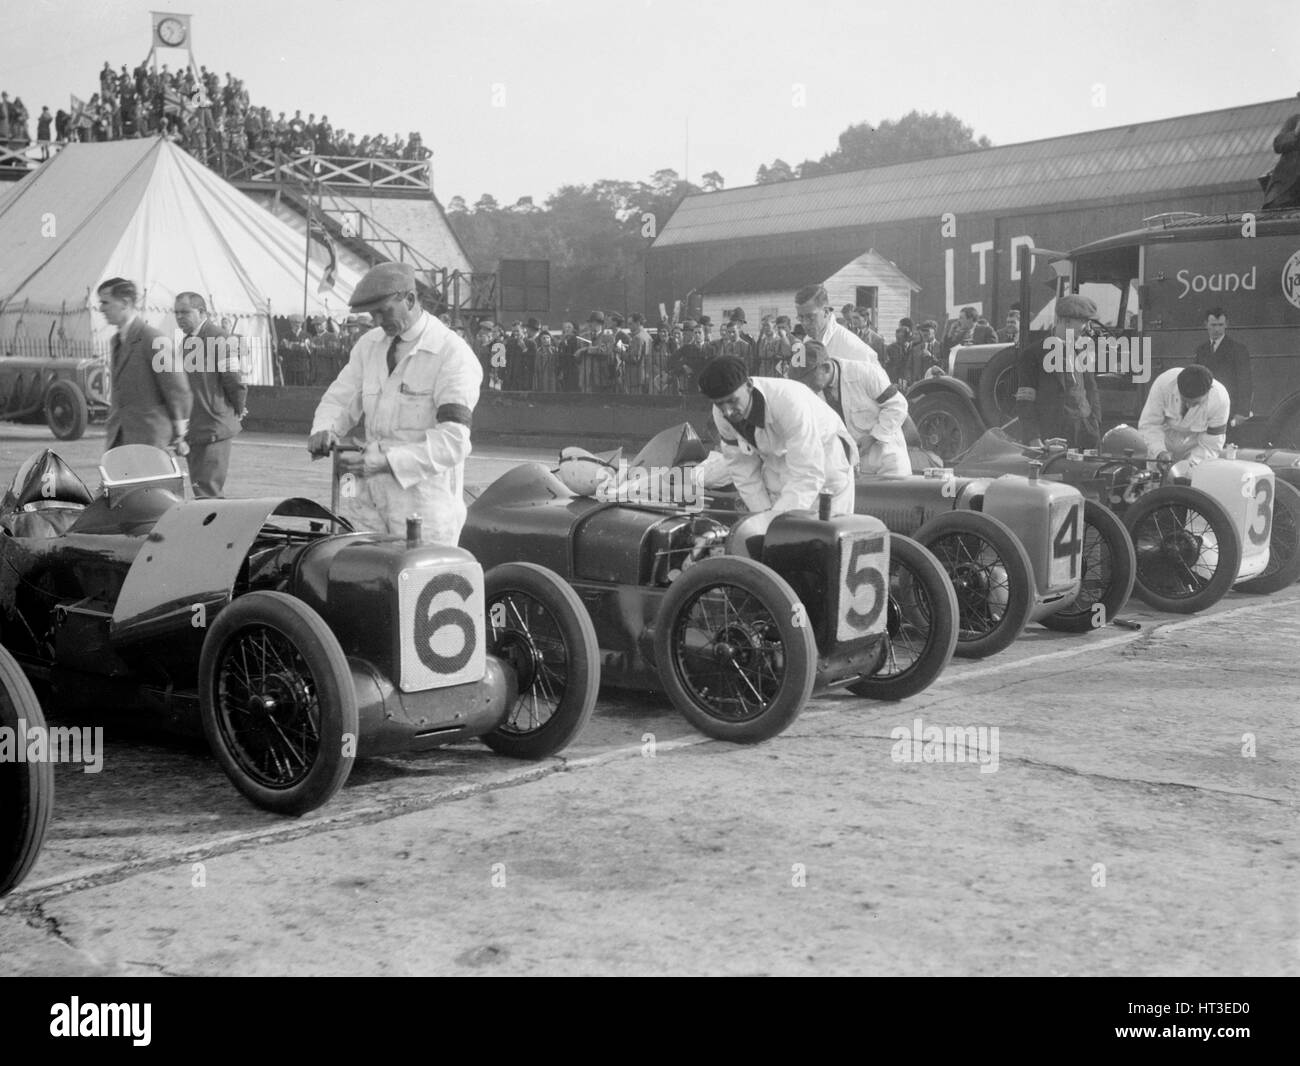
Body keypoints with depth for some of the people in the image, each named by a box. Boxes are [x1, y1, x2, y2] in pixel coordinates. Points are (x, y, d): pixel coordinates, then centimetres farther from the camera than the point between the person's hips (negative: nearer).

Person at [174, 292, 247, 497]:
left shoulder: (218, 340, -13)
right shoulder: (187, 342, 15)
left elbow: (235, 381, -15)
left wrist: (236, 413, -1)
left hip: (214, 431, -9)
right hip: (194, 431, 9)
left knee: (207, 493, -11)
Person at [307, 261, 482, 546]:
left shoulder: (454, 356, -11)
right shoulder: (369, 345, 12)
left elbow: (453, 441, -19)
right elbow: (339, 399, 16)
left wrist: (389, 461, -29)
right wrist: (324, 430, -9)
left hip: (425, 503, -5)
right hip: (369, 495, 6)